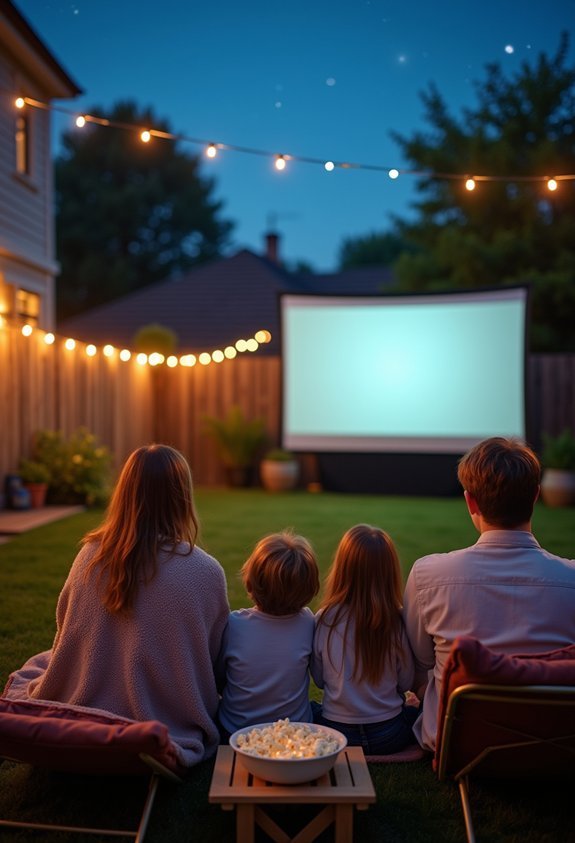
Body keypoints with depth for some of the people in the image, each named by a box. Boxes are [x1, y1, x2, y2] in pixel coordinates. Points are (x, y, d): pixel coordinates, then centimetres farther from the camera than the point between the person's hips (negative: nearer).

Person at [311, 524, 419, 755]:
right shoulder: (396, 623, -17)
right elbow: (406, 683, -3)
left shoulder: (325, 620, -16)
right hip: (389, 736, 2)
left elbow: (319, 680, -2)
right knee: (417, 712, 34)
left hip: (334, 734, -2)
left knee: (309, 709, 31)